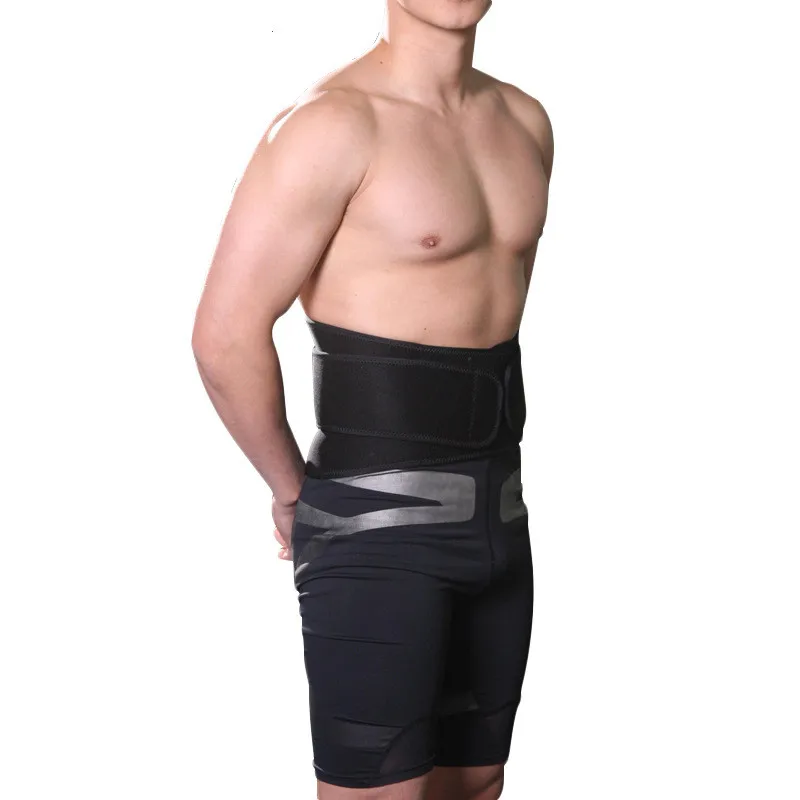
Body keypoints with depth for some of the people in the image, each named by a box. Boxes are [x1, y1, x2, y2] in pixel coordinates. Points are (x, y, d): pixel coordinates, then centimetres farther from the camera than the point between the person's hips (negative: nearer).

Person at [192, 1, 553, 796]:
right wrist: (293, 490, -4)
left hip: (495, 517, 8)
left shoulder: (525, 122, 9)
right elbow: (225, 335, -17)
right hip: (375, 525, -7)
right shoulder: (333, 122, -15)